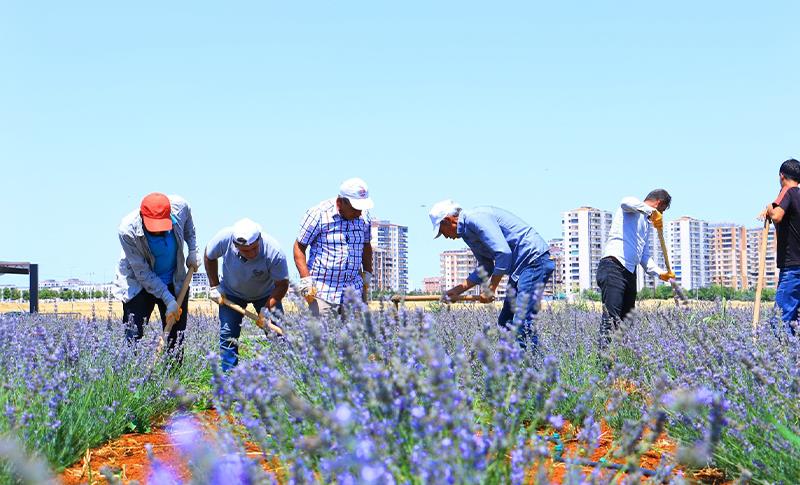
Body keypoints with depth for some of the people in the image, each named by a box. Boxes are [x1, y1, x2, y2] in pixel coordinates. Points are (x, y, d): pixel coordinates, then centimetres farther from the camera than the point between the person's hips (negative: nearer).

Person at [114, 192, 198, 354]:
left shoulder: (180, 207, -22)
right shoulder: (127, 230, -29)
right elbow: (142, 272, -22)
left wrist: (193, 252, 3)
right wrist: (168, 299, -22)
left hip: (175, 283, 3)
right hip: (139, 283, -3)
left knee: (176, 340, 4)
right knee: (133, 340, -12)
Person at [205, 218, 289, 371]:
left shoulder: (274, 252, -36)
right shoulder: (224, 238, -32)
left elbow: (282, 284, -22)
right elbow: (209, 257, -7)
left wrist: (267, 308, -32)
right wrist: (214, 286, -6)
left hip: (265, 294, -1)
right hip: (231, 293, 1)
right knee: (227, 335, -5)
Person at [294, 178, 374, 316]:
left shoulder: (363, 216, 7)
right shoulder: (319, 214, -8)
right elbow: (299, 247, -5)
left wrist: (367, 273, 17)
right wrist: (305, 280, -11)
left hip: (354, 290, 5)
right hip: (323, 290, -4)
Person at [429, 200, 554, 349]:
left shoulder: (475, 218, -15)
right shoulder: (468, 232, 17)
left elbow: (503, 253, -24)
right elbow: (485, 269, 23)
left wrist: (491, 289, -16)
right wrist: (458, 290, 17)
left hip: (534, 259, -11)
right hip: (520, 266, 11)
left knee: (522, 323, -17)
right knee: (505, 323, 10)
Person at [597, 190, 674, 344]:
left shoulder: (648, 224, 28)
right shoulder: (633, 209, 3)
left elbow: (645, 256, 28)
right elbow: (626, 202, -24)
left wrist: (660, 272, 13)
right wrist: (652, 211, -32)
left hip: (630, 273, 10)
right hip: (613, 267, -10)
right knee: (611, 316, -20)